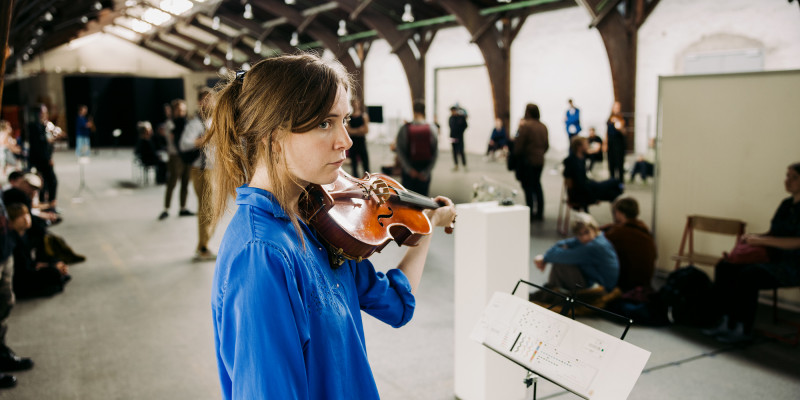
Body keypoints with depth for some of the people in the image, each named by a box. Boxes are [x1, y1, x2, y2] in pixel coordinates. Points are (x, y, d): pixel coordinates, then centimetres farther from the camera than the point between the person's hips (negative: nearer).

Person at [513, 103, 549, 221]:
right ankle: (540, 213, 18)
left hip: (527, 160, -6)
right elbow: (546, 145, 10)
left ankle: (530, 213, 2)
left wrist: (516, 154, 2)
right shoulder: (543, 127, 6)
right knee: (537, 185, 15)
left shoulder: (525, 126, -15)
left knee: (528, 186, 1)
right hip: (540, 161, 6)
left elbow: (519, 144, -15)